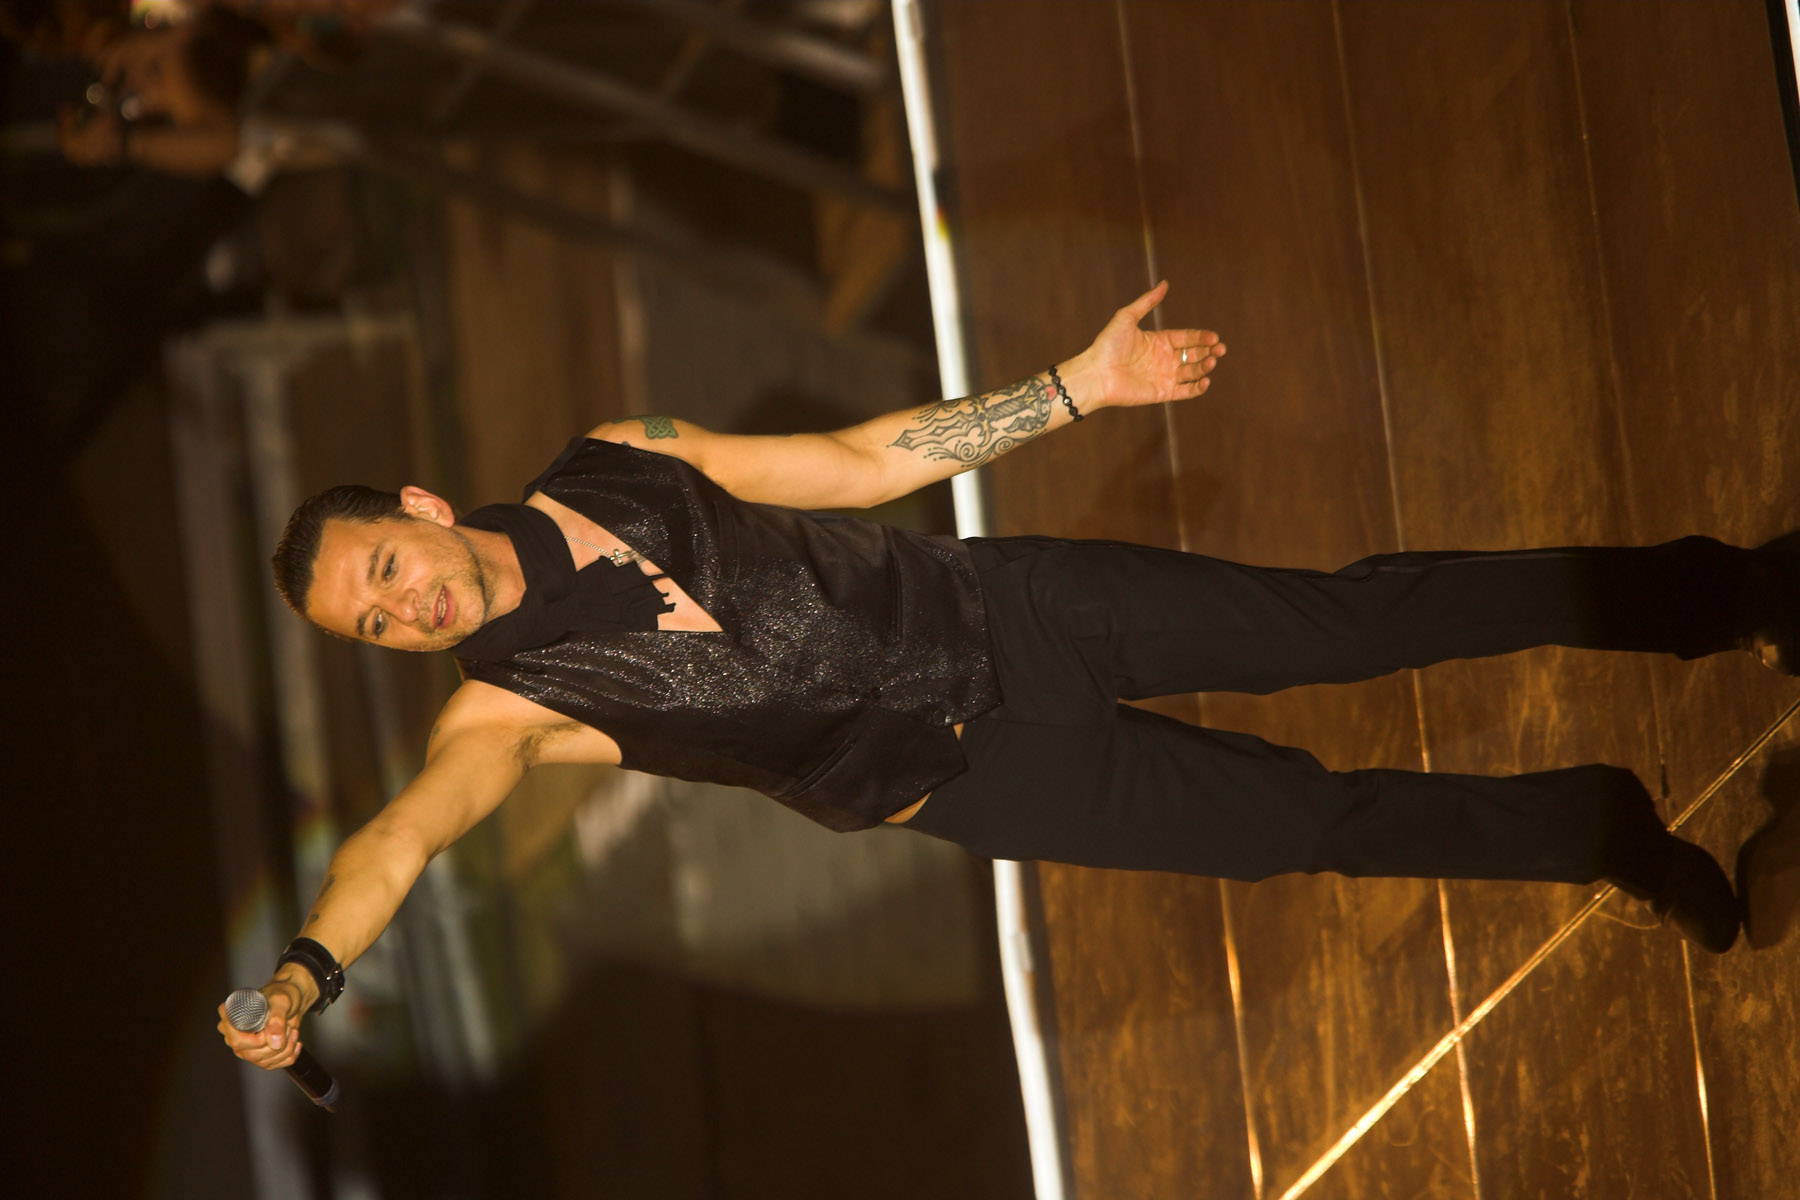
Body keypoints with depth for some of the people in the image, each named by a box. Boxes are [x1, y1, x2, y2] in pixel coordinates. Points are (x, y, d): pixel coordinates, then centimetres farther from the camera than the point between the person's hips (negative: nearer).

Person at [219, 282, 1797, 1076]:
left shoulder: (613, 465, -2)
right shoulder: (507, 712, -11)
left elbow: (852, 460, 3)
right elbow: (407, 833, -29)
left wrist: (1080, 386, -1)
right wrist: (301, 974, -50)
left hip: (994, 609, 2)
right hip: (966, 773, -2)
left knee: (1346, 619, 1)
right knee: (1304, 820, -6)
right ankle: (1613, 836, 14)